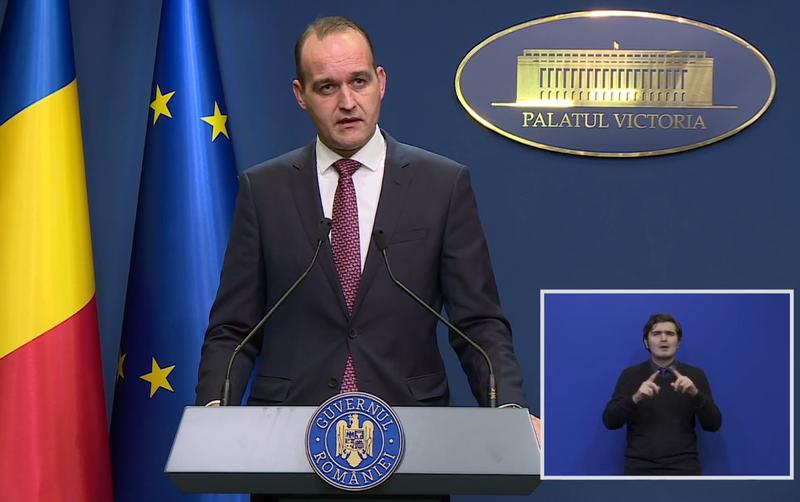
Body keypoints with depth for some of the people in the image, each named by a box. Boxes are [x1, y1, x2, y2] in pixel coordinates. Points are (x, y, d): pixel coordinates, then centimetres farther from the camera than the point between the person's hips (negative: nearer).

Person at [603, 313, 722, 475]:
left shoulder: (694, 376, 7)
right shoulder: (631, 376, 6)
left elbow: (713, 424, -1)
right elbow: (610, 421, -2)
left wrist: (695, 393, -18)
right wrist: (635, 398, -20)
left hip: (682, 470, 0)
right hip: (641, 470, 0)